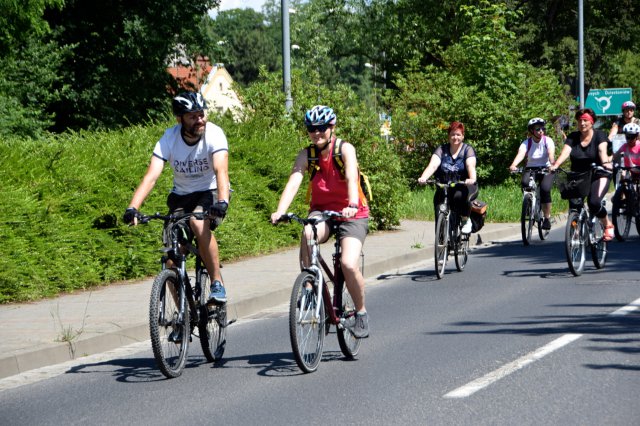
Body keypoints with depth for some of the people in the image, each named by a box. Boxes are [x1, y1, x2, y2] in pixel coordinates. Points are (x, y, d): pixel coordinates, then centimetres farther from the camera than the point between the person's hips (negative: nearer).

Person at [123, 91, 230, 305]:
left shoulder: (214, 133, -21)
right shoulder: (169, 138, -16)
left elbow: (221, 171, -34)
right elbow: (151, 175, -25)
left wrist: (222, 202, -52)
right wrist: (132, 208, -39)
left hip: (210, 193, -3)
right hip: (181, 196, 3)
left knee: (198, 222, -36)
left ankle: (217, 282, -23)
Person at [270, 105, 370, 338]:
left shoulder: (345, 149, -15)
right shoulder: (306, 155, -6)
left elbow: (351, 179, -31)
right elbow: (293, 182, -21)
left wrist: (352, 205, -50)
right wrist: (280, 211, -38)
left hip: (352, 215, -2)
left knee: (349, 264, -23)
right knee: (307, 235, -34)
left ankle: (361, 313, 2)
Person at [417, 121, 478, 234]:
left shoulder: (468, 150, -2)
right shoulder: (442, 150, 4)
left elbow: (470, 166, -20)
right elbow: (433, 165, -12)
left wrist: (472, 179, -43)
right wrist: (423, 178, -33)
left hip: (465, 186, -3)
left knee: (459, 196, -36)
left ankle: (466, 220, -8)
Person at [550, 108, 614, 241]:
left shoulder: (599, 135, -5)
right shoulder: (572, 137, 2)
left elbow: (602, 151, -23)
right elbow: (565, 152, -14)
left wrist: (605, 163, -45)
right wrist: (555, 165, -34)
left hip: (598, 176, -4)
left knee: (594, 202, -26)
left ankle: (608, 225, -1)